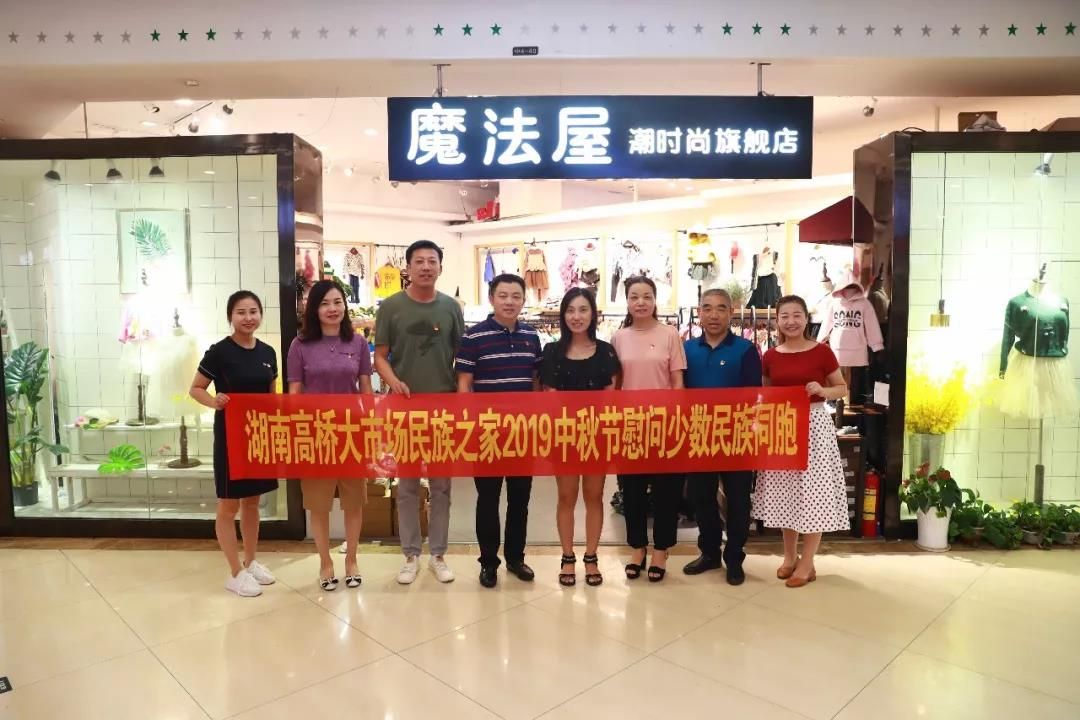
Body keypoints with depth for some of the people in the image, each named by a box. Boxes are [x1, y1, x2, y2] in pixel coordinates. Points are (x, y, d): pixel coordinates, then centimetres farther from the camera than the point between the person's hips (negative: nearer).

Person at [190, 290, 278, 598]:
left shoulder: (268, 352, 5)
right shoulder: (219, 351, -11)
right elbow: (195, 389, -5)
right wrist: (214, 402, -25)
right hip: (230, 435, -5)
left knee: (252, 501, 17)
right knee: (229, 505, 5)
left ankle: (251, 562, 31)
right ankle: (236, 573, 15)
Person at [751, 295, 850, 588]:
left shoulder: (822, 352, -5)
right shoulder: (770, 357, 4)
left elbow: (842, 389, 3)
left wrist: (822, 391, -15)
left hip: (814, 424, -3)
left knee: (813, 493, 1)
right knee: (785, 492, 12)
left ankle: (807, 564, 14)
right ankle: (790, 556, 28)